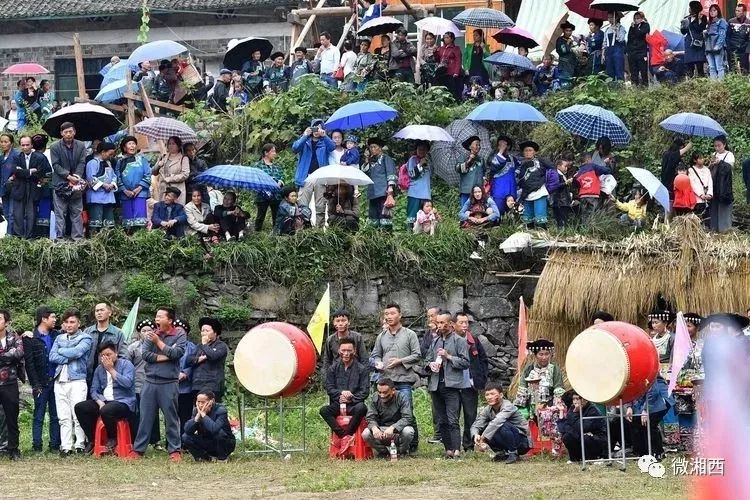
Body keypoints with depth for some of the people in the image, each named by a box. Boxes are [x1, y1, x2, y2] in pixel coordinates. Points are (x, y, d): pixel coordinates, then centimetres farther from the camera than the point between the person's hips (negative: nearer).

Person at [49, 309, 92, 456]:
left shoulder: (85, 338, 4)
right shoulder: (59, 338, 18)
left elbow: (76, 352, -14)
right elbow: (52, 357, 5)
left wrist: (61, 351, 2)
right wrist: (69, 359, -7)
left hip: (77, 380, -4)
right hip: (60, 381, 4)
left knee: (78, 416, -10)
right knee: (64, 417, 2)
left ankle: (80, 445, -7)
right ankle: (66, 447, 2)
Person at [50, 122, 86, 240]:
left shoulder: (81, 146, 7)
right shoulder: (55, 147, -1)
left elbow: (82, 164, 3)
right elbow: (56, 165, -6)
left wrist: (76, 177, -13)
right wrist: (68, 176, -17)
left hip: (76, 183, 2)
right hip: (61, 184, -2)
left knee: (77, 213, 4)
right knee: (60, 213, -2)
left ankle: (78, 237, 6)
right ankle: (60, 237, -1)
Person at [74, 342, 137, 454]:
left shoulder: (126, 364, -2)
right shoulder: (99, 369, 15)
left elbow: (127, 383, -20)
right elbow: (94, 390, 11)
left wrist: (111, 370, -14)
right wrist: (100, 402, -9)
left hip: (123, 402, -6)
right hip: (104, 401, 6)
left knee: (106, 411, -38)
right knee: (80, 408, -12)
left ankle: (112, 439, -11)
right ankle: (92, 440, -2)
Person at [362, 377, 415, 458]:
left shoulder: (402, 398, -13)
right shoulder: (375, 399, -3)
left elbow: (407, 418, -23)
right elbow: (370, 418, -8)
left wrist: (392, 428, -40)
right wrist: (374, 427, -33)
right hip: (381, 430, 2)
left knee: (408, 431, -36)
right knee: (365, 434, -26)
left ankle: (403, 452, -2)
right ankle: (383, 451, 3)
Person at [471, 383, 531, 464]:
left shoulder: (508, 406, -23)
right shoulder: (487, 410, -2)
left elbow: (497, 422, -38)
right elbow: (476, 426, -9)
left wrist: (483, 439, -40)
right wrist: (476, 435, -32)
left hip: (523, 442, -6)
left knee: (503, 425, -33)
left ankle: (513, 453, -16)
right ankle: (502, 453, 2)